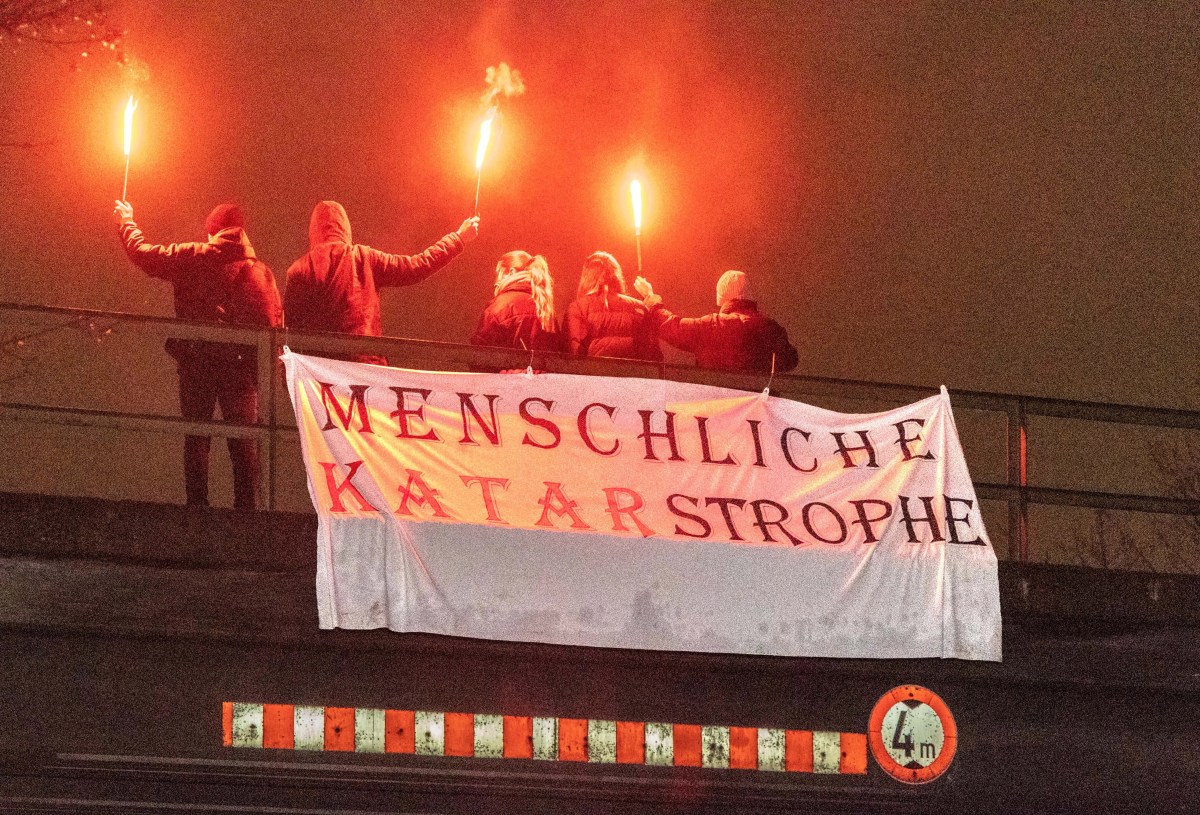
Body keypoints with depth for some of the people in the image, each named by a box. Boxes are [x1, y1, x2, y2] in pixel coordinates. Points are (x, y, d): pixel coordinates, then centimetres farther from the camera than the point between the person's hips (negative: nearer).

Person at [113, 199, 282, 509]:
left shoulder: (193, 257, 4)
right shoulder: (260, 271, 9)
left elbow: (142, 252, 12)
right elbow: (276, 322, 3)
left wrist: (126, 220, 29)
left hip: (197, 358, -1)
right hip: (241, 363, 1)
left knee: (196, 437, 2)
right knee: (243, 439, 1)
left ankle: (197, 504, -7)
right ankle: (246, 507, -8)